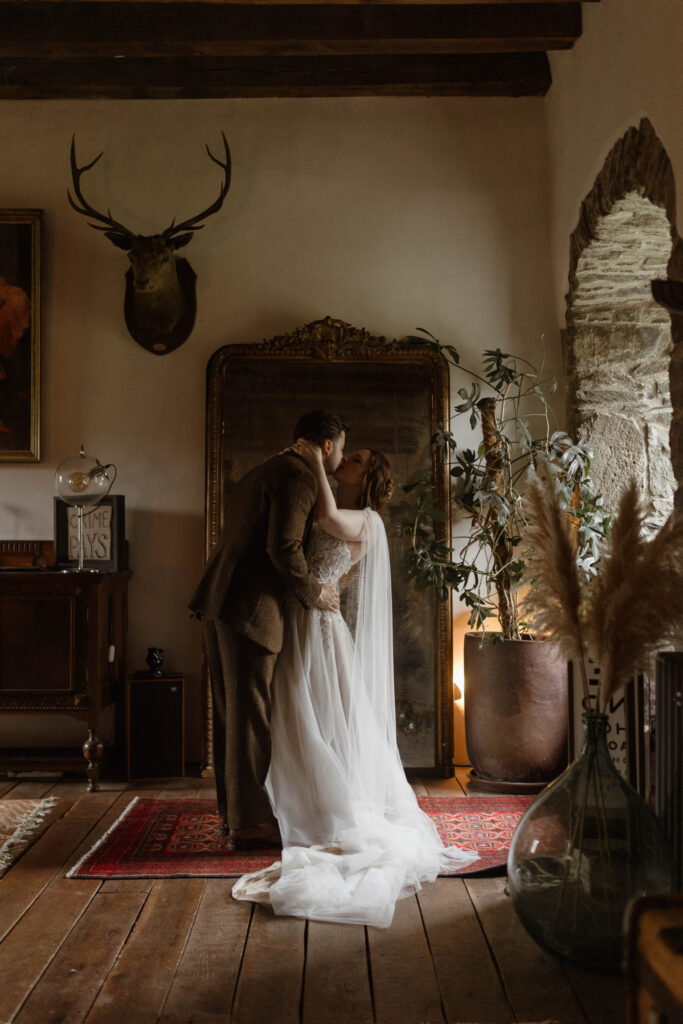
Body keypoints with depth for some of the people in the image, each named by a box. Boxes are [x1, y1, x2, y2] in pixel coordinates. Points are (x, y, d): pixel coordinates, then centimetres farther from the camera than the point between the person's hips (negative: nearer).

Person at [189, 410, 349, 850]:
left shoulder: (267, 470, 22)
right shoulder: (300, 477, -9)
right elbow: (284, 548, -20)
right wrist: (314, 591, -5)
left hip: (220, 600, 10)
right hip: (250, 607, -10)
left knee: (231, 711, 15)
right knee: (249, 714, -3)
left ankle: (231, 811, 24)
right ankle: (249, 822, 6)